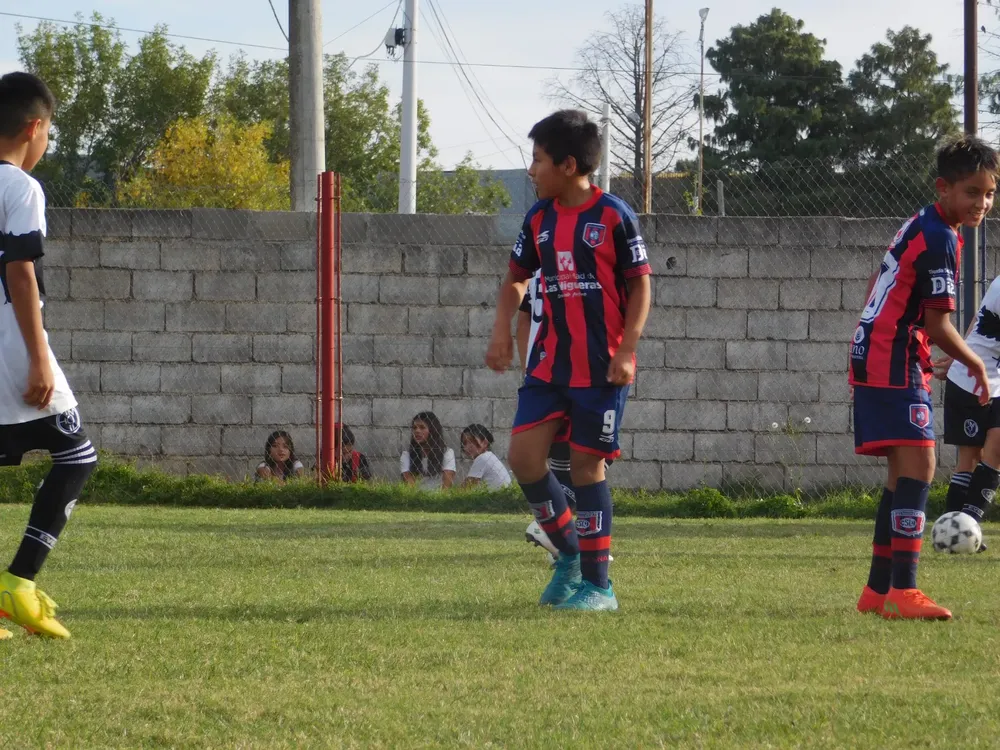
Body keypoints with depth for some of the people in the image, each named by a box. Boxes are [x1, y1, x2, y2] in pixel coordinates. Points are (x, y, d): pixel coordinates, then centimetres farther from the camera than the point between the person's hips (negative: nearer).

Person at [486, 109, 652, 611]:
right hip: (549, 361, 6)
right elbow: (516, 279, 20)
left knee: (586, 465, -3)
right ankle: (569, 555, 14)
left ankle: (597, 582, 6)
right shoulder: (539, 218, 8)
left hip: (601, 366, -6)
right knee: (524, 454, -5)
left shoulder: (614, 217, -9)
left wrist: (626, 350, -15)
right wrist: (502, 332, 5)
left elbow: (639, 287, -6)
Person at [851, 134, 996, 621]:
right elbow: (938, 325, -17)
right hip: (894, 362, -10)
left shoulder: (918, 226, 15)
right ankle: (902, 591, -24)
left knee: (905, 472, 14)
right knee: (917, 465, -17)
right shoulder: (940, 239, -16)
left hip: (874, 357, 10)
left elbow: (878, 284, 27)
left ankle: (878, 590, 18)